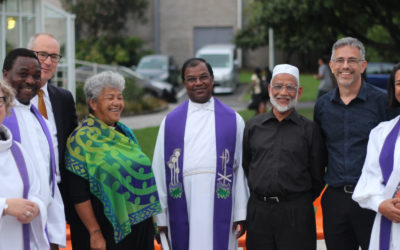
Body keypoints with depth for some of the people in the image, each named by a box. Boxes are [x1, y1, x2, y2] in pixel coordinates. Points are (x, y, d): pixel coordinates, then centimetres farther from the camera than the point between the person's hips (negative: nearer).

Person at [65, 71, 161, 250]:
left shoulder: (125, 133, 11)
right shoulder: (82, 138, -9)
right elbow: (78, 194, -14)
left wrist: (150, 217, 14)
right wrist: (95, 233, -18)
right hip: (106, 227, -6)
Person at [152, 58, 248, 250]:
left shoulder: (233, 121, 7)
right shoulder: (170, 122, 9)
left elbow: (241, 169, 3)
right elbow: (160, 170, 6)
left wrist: (241, 212, -2)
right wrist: (161, 216, 2)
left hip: (220, 209, -1)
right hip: (183, 210, 1)